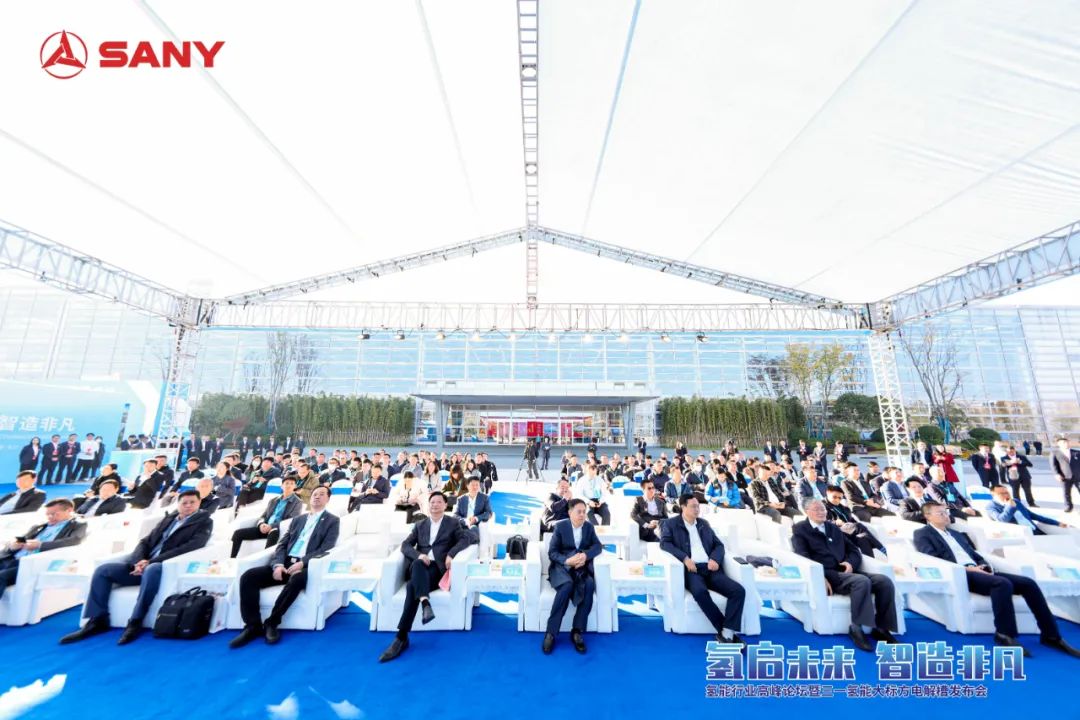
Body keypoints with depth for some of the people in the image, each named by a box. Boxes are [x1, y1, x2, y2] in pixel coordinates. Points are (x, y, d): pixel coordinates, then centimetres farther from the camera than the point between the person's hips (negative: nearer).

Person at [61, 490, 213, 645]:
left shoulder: (204, 522, -2)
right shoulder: (169, 518, 19)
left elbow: (191, 547, -15)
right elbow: (145, 542, 16)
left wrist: (151, 562, -16)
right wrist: (138, 561, -7)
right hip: (144, 564, 7)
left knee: (151, 570, -37)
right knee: (102, 570, -8)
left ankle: (135, 623, -24)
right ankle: (98, 621, 0)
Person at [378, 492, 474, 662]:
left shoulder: (453, 522, 14)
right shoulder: (420, 525, 23)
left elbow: (466, 538, -1)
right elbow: (405, 545, 9)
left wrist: (451, 554, -18)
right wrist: (419, 555, -13)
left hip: (438, 567, -2)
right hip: (418, 567, 2)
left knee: (412, 585, -31)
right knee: (418, 563, -36)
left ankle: (402, 636, -31)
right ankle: (425, 602, -51)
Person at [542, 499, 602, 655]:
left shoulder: (589, 527, 8)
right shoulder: (560, 526, -3)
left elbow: (598, 546, 1)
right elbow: (552, 553, -6)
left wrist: (585, 555, -19)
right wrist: (567, 560, -25)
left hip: (582, 567, 3)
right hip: (562, 567, -3)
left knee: (589, 585, -30)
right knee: (567, 586, -34)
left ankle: (577, 631, -18)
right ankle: (550, 633, -22)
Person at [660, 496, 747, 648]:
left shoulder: (704, 524, 22)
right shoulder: (671, 523, 6)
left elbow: (719, 544, 19)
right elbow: (664, 543, -6)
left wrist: (715, 559, -3)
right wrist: (685, 558, -18)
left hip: (710, 568, 5)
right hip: (690, 569, -5)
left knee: (738, 590, -20)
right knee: (700, 591, -36)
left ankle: (727, 633, -18)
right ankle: (724, 631, -19)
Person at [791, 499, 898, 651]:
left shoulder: (833, 527, 24)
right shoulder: (800, 529, 3)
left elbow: (854, 550, 21)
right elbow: (802, 556, -8)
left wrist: (851, 562, -3)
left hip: (845, 571, 6)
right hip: (826, 574, -6)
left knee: (885, 581, -16)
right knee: (862, 581, -31)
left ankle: (881, 627, -4)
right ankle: (858, 628, -18)